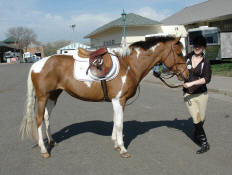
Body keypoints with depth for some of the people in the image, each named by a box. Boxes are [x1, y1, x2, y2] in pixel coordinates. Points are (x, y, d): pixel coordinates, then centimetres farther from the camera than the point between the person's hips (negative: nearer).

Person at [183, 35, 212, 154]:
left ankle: (196, 135, 35)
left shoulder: (205, 63, -5)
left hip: (201, 94, -1)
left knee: (201, 119, 9)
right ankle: (204, 144, 5)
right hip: (188, 95, 1)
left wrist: (192, 83, -27)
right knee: (197, 119, -6)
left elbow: (207, 79, -19)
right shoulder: (187, 58, 2)